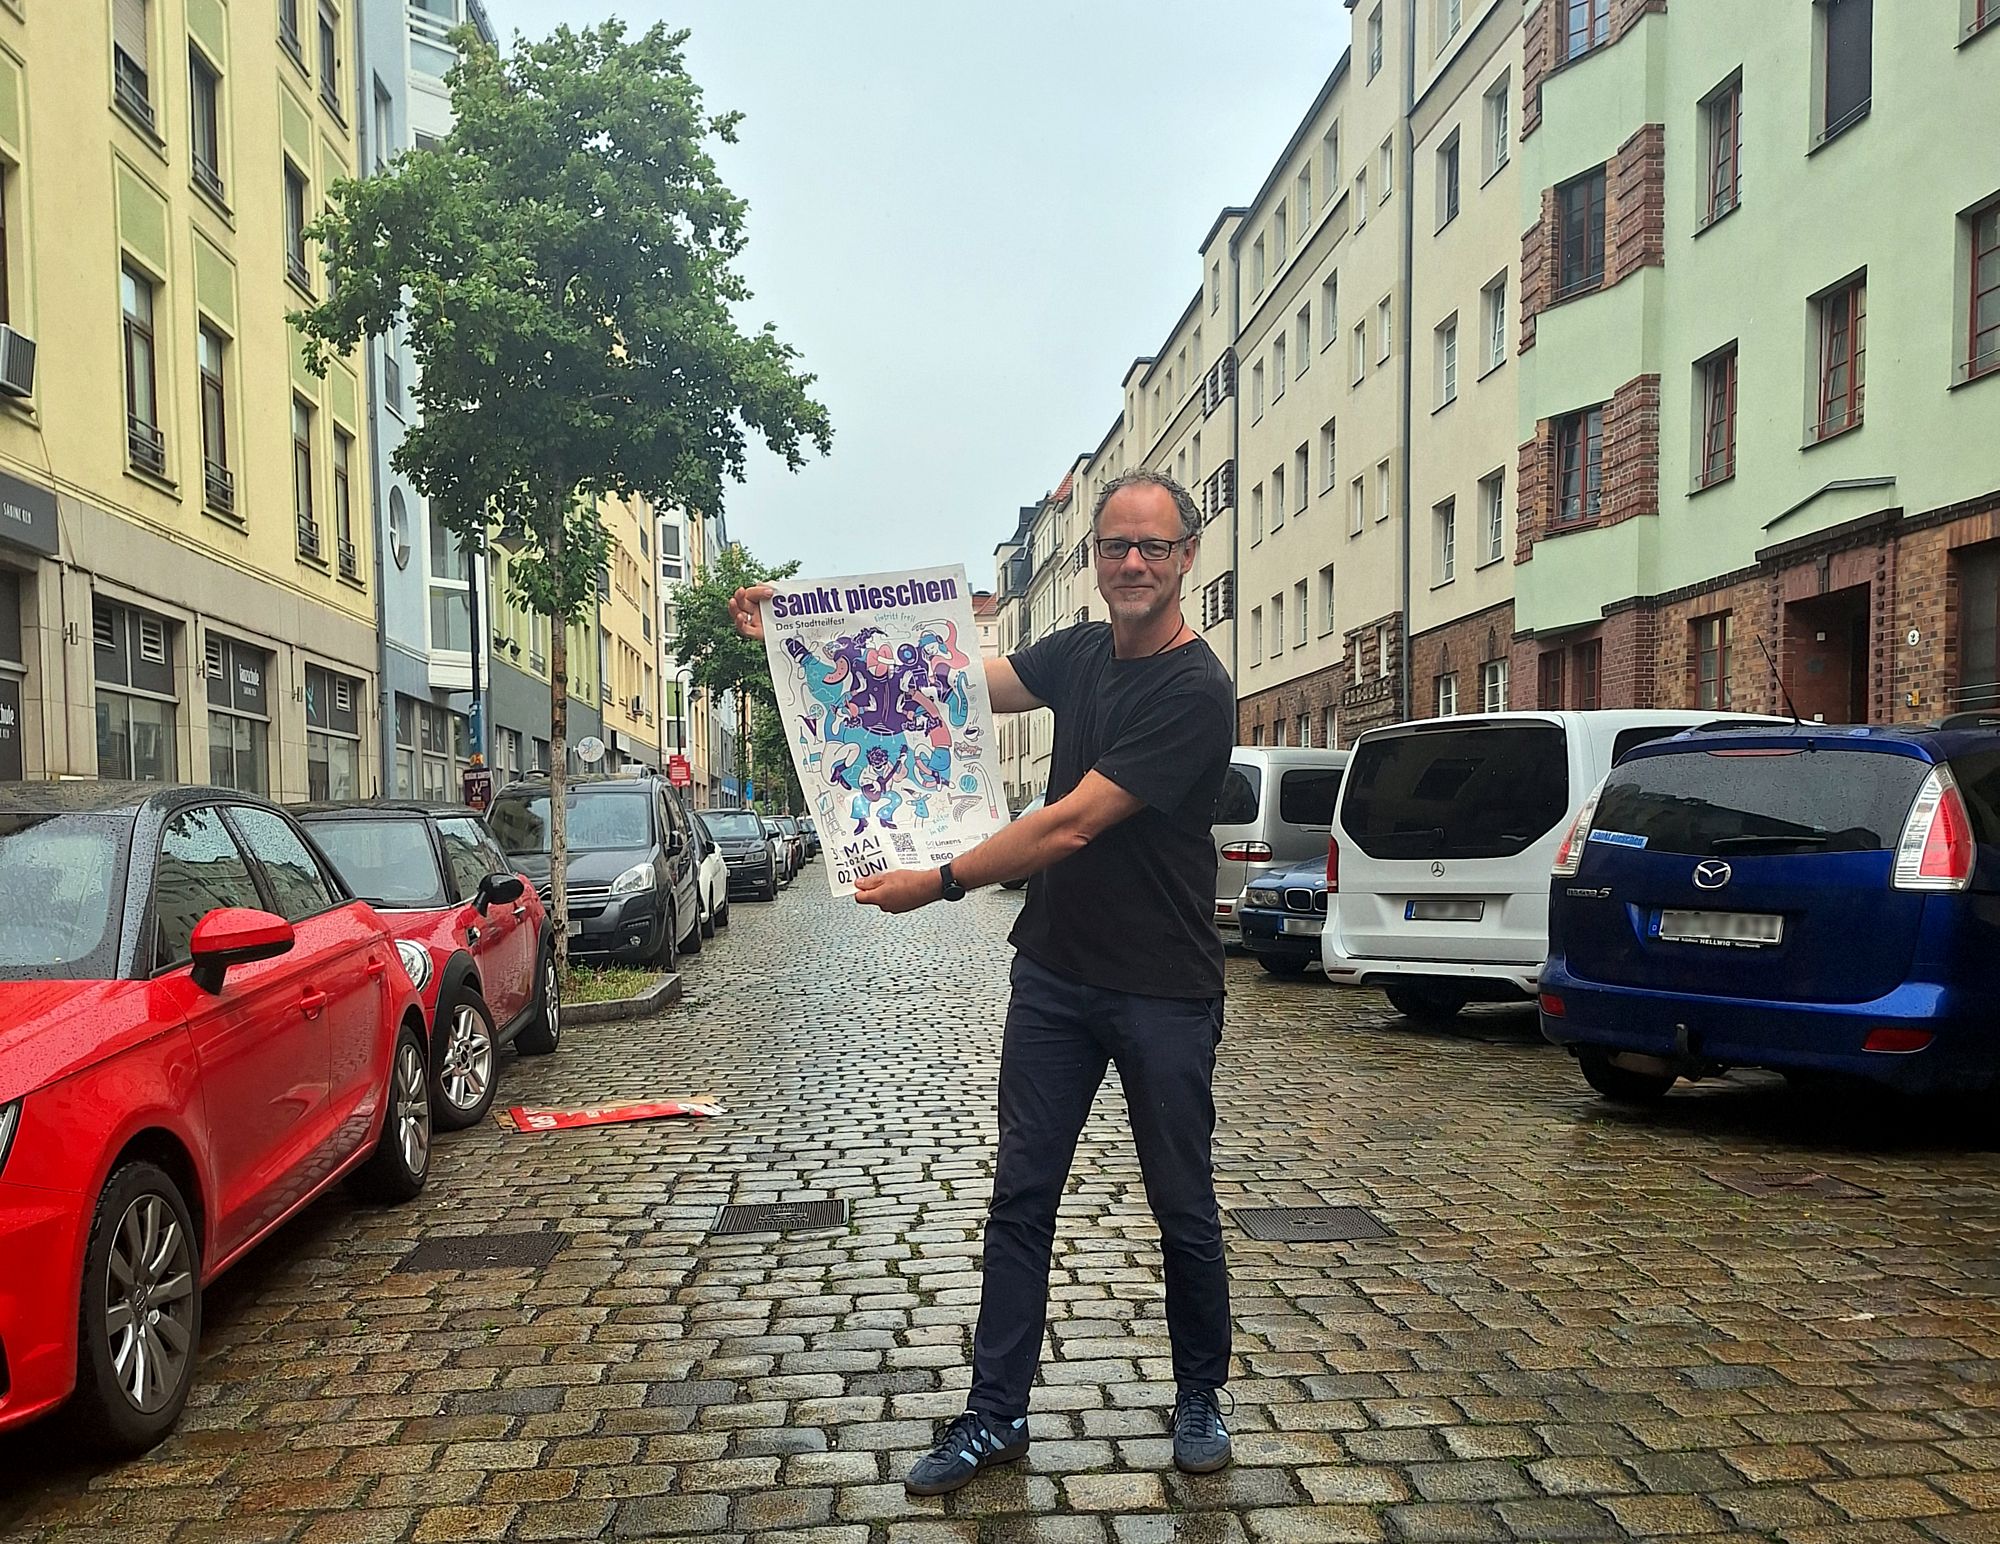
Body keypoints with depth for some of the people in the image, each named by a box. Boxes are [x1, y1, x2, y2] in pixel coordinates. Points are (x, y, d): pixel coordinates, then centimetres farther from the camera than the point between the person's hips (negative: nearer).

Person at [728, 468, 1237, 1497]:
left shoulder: (1195, 691, -18)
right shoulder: (1081, 653, 5)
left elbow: (1071, 826, -22)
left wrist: (940, 883, -19)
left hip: (1163, 994, -6)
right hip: (1054, 974, 6)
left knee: (1183, 1210, 10)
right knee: (1020, 1199, 9)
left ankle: (1200, 1400, 33)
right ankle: (995, 1418, 21)